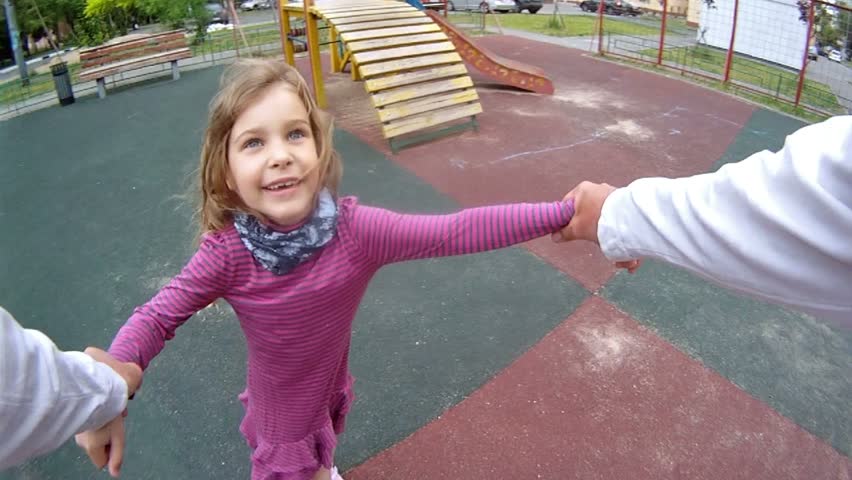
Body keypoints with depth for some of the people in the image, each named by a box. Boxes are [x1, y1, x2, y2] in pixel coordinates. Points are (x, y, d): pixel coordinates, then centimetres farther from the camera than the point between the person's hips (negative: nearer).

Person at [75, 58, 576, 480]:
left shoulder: (354, 229, -31)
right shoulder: (227, 251, -30)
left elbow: (456, 231, -35)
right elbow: (157, 317, -21)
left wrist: (566, 212, -39)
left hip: (330, 389, 3)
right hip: (280, 406, -3)